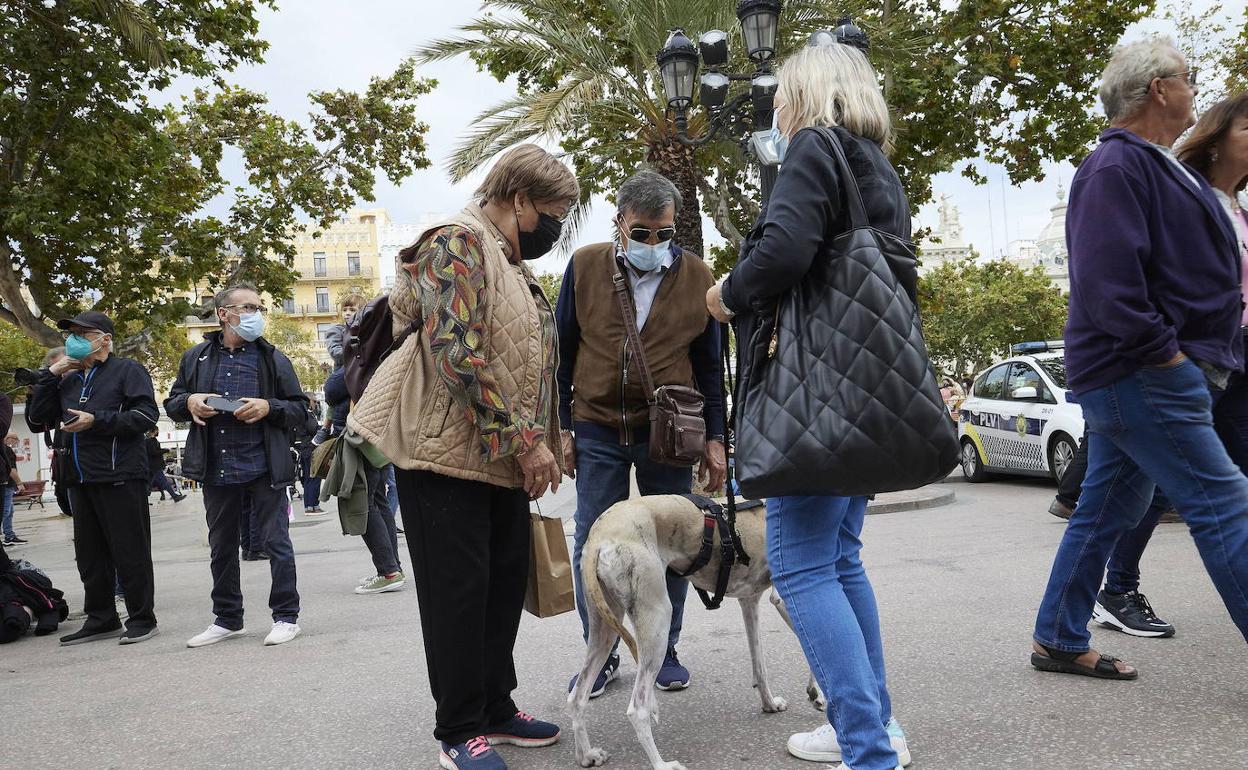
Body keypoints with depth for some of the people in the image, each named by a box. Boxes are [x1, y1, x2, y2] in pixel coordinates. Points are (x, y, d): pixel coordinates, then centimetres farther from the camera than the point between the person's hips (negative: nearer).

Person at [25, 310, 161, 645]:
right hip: (81, 480, 7)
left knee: (130, 553, -1)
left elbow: (147, 415, -11)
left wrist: (96, 421, -18)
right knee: (90, 555, 11)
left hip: (120, 478, -7)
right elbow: (36, 421, 14)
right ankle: (101, 619, 21)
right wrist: (50, 376, 5)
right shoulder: (68, 381, 19)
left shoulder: (127, 370, 0)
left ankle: (142, 619, 7)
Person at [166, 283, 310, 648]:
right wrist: (189, 402, -6)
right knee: (222, 546, 13)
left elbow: (300, 408, 4)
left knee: (276, 542, -1)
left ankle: (286, 617, 10)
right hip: (216, 470, 3)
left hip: (264, 467, -3)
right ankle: (227, 619, 27)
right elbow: (171, 403, 16)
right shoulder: (196, 357, 9)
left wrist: (269, 407, -14)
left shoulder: (272, 358, 4)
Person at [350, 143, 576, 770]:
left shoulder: (512, 265, 19)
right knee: (458, 592, -1)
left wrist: (536, 446, 19)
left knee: (505, 584, 12)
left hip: (506, 461, 9)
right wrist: (524, 442, -20)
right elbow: (458, 353, -23)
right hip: (447, 454, -9)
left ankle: (495, 708, 27)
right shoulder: (460, 243, -12)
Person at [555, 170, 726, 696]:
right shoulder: (584, 267, -2)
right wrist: (560, 427, -1)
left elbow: (709, 365, 5)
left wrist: (715, 438, 3)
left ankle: (664, 652, 23)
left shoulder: (696, 276, -1)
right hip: (598, 430, 0)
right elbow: (562, 353, 3)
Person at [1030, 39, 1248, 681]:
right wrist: (1167, 352, -19)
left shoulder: (1153, 165, 20)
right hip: (1142, 378, -10)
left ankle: (1059, 642, 22)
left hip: (1130, 379, 10)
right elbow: (1107, 281, -25)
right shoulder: (1117, 166, -13)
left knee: (1107, 512, 13)